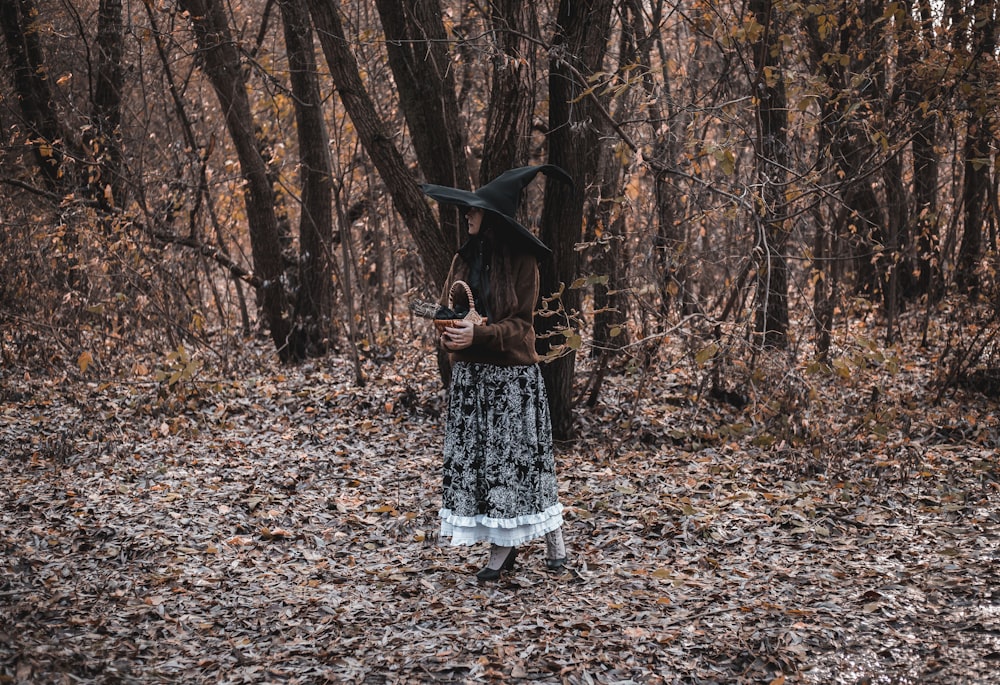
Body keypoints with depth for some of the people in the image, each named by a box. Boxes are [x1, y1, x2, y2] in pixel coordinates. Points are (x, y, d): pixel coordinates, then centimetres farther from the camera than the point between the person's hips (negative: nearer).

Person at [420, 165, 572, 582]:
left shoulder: (522, 261, -7)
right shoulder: (464, 258, 8)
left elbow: (520, 323, -10)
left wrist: (478, 334, -24)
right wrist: (449, 336, -11)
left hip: (513, 375, -5)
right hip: (469, 374, 5)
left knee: (520, 455, -1)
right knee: (475, 457, 4)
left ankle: (553, 537, 16)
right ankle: (502, 546, 14)